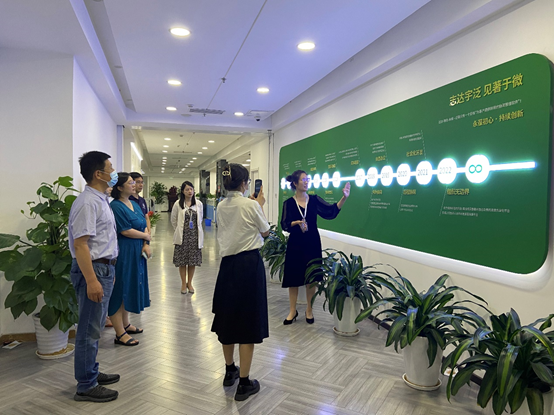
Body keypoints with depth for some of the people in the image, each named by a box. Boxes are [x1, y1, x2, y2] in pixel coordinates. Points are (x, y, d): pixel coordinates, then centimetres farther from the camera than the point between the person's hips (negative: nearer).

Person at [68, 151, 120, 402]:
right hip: (93, 269, -10)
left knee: (95, 327, 19)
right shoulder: (87, 203, -19)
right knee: (89, 330, 2)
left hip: (104, 268, 10)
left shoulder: (100, 200, 12)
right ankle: (86, 386, 16)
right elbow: (79, 245, -24)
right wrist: (91, 280, -26)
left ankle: (91, 373, 34)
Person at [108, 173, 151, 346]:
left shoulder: (135, 204, 12)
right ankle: (120, 334, 8)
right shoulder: (116, 206, -13)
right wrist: (145, 236, -5)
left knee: (130, 288, 17)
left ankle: (125, 324, 32)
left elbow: (144, 226, 11)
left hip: (137, 253, 9)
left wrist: (145, 244, -5)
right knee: (120, 289, -1)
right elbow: (126, 231, -19)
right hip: (123, 252, -8)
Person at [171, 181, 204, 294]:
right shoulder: (178, 204, -4)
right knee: (182, 260, 4)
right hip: (182, 236, -2)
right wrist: (179, 231, 11)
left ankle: (189, 283, 22)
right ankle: (183, 283, 19)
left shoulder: (199, 204, 1)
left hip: (195, 235, 2)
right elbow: (173, 220, 6)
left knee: (193, 260, 7)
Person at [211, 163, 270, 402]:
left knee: (228, 317, 17)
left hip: (228, 262, 6)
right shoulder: (251, 204, -12)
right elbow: (265, 232, 1)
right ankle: (244, 383, 11)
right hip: (249, 263, -6)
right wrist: (260, 205, 9)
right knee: (248, 320, 2)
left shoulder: (221, 206, 5)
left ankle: (230, 371, 34)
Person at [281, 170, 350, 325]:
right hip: (295, 244, -1)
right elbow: (284, 225, -9)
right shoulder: (288, 203, -2)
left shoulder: (314, 200, 2)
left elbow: (331, 211, -11)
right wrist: (297, 222, -27)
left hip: (313, 243, 1)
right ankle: (292, 311, 21)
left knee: (311, 278, 8)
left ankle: (309, 311, 23)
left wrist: (344, 198, -22)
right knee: (293, 277, 5)